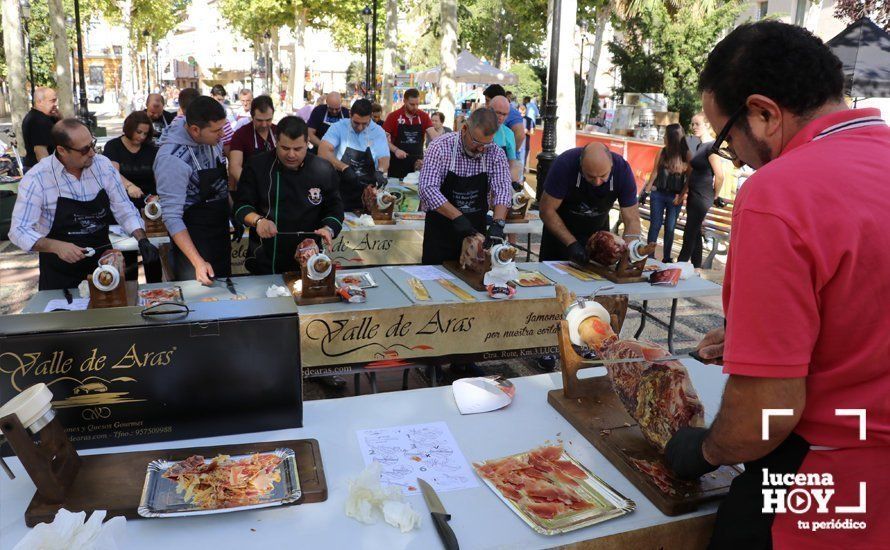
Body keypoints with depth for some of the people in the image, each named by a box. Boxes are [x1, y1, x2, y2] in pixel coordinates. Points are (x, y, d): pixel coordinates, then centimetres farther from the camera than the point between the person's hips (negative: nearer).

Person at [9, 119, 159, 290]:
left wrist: (142, 240, -16)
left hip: (102, 257, 3)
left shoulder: (103, 165, -6)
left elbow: (124, 210, 0)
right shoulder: (37, 178, -16)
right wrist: (57, 247, -33)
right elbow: (19, 230, -17)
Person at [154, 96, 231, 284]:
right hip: (192, 238, -7)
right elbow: (172, 217, -27)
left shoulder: (212, 140, -5)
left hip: (221, 232, 7)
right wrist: (198, 262, -33)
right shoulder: (172, 158, -27)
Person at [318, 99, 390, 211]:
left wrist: (380, 171, -23)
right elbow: (323, 152, -16)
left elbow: (384, 158, 0)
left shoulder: (378, 132, 2)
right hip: (340, 189, -1)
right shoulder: (339, 127, -5)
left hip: (367, 191, 2)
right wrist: (344, 168, -30)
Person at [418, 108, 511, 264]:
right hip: (440, 229, -3)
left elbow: (502, 190, -10)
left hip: (476, 230, 3)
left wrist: (497, 223, -28)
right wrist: (458, 217, -30)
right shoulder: (441, 147, -14)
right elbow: (427, 188, -23)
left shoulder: (496, 154, -5)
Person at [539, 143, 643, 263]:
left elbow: (632, 219, -22)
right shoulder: (564, 164, -32)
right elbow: (547, 211, -24)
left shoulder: (622, 169, -26)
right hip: (561, 228, -2)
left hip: (598, 229, 2)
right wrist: (571, 243, -32)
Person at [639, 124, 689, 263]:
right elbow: (654, 173, 4)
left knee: (670, 228, 8)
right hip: (658, 194, 1)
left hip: (675, 197, -1)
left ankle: (667, 258, 18)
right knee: (655, 225, 3)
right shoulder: (662, 152, -2)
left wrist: (681, 196, -10)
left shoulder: (686, 155, -7)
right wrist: (646, 191, 3)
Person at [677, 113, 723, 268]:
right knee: (695, 232, 13)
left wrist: (715, 196, -7)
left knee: (689, 234, -2)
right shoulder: (700, 145, 12)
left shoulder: (711, 146, -16)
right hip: (693, 196, 9)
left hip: (702, 198, -9)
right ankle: (695, 268, 21)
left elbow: (719, 176, -19)